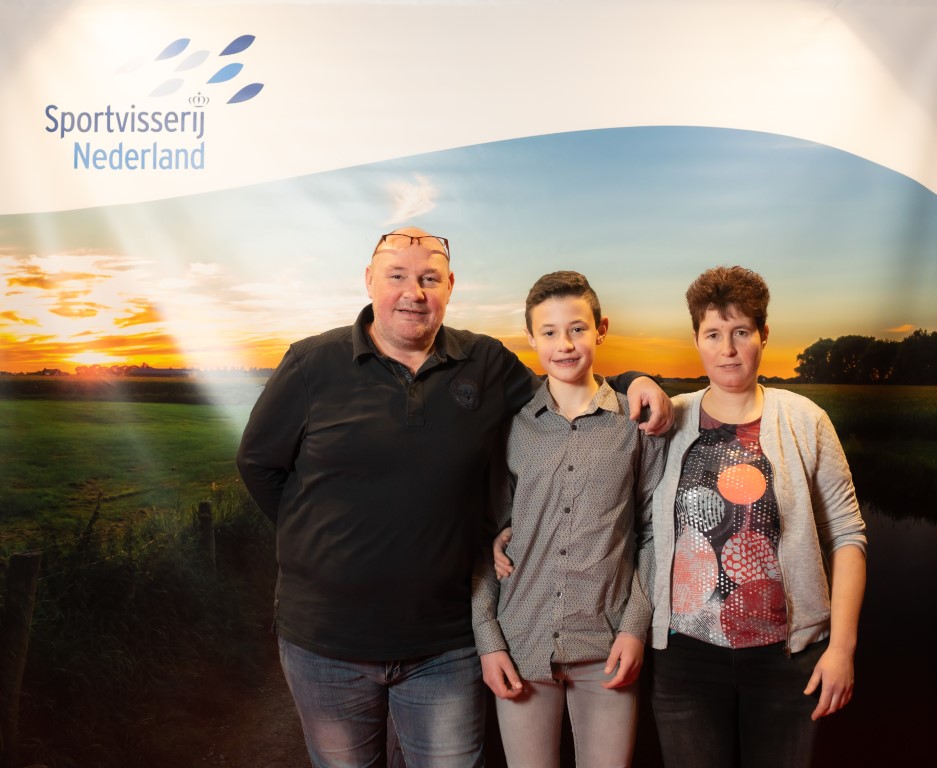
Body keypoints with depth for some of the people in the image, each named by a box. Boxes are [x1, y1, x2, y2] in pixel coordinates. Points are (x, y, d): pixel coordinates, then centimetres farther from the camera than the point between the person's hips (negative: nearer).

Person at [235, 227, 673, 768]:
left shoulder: (488, 364, -1)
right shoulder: (313, 364, -6)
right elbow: (258, 462, 3)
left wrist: (631, 383, -5)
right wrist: (312, 535, 3)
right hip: (325, 642, 0)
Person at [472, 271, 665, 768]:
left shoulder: (636, 422, 0)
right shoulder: (511, 426, 1)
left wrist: (636, 626, -4)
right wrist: (487, 638, 0)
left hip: (608, 651, 0)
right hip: (521, 649, 1)